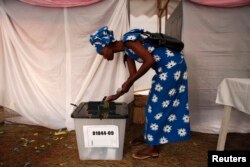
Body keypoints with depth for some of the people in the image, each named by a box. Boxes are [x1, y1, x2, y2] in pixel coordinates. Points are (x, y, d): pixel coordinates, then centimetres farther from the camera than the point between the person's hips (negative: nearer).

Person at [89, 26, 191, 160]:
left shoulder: (128, 39, -17)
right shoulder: (126, 51, 10)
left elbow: (149, 61, -24)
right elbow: (133, 75, 12)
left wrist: (129, 82, -17)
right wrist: (116, 96, 15)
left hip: (173, 65, -9)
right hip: (165, 68, 9)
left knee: (159, 104, -3)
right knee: (154, 103, 16)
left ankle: (153, 148, 10)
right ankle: (149, 136, 32)